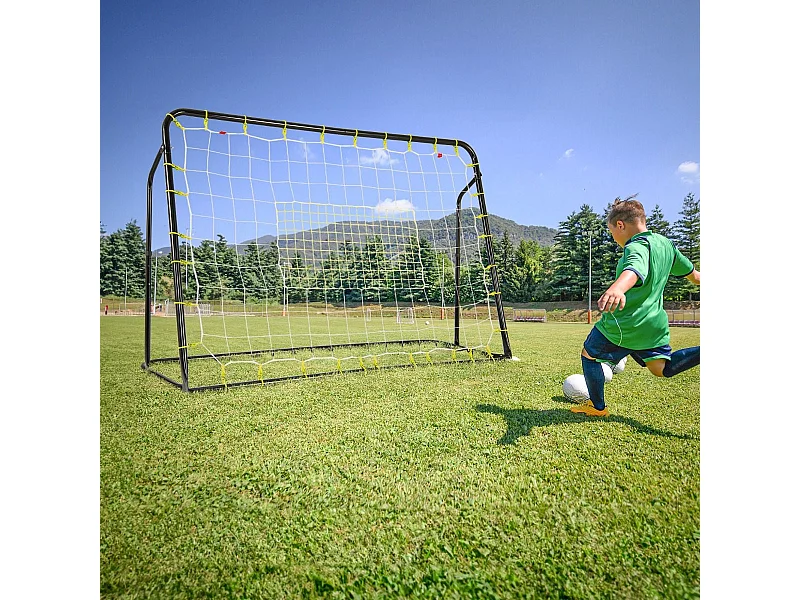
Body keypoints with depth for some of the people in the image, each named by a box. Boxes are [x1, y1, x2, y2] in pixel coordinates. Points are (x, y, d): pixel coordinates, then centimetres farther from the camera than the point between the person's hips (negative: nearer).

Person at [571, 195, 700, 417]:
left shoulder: (636, 247, -21)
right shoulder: (666, 243, 7)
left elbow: (635, 269, -47)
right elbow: (692, 273, 22)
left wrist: (617, 289, -68)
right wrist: (698, 278, 46)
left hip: (623, 324, -8)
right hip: (655, 323, 8)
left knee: (589, 355, 13)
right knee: (663, 368, 17)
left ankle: (597, 407, 23)